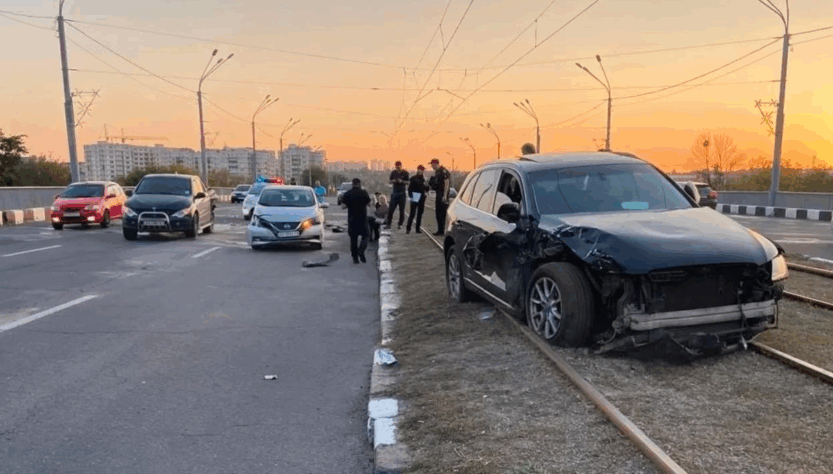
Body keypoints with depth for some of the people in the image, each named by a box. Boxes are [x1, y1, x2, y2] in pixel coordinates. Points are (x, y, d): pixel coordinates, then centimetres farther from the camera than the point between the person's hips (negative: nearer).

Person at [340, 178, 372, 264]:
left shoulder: (347, 194, -1)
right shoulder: (364, 193, -4)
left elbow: (343, 206, -5)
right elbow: (369, 204, 1)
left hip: (352, 219, 2)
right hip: (362, 218, -2)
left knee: (353, 238, 8)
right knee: (364, 236, 10)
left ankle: (355, 257, 8)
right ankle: (361, 250, -15)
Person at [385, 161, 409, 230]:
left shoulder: (405, 173, 0)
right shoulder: (393, 172, 8)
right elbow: (390, 182, 13)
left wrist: (402, 181, -19)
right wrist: (393, 181, -9)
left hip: (402, 193, -2)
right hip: (395, 192, 2)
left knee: (401, 210, 1)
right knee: (391, 209, -2)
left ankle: (400, 224, 9)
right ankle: (388, 224, 1)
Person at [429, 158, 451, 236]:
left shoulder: (443, 171, -13)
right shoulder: (436, 172, 16)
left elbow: (446, 183, -19)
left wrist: (445, 196, -22)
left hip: (443, 194, -10)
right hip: (438, 194, 10)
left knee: (442, 213, -8)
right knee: (438, 212, 12)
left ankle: (441, 231, -5)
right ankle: (440, 230, 19)